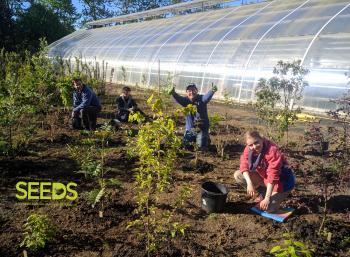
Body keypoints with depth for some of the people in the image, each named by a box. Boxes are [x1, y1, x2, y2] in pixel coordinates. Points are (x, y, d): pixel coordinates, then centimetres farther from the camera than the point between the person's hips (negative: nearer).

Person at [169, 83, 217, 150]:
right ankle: (194, 139, 40)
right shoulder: (186, 100, -4)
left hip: (202, 129, -3)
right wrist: (174, 94, -49)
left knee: (202, 147, -8)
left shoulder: (201, 99, -11)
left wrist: (212, 91, -56)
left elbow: (207, 97, -32)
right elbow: (179, 99, -25)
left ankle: (206, 138, 26)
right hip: (190, 129, 3)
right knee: (185, 145, 11)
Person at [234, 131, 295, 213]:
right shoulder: (249, 149, -11)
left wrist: (267, 198, -32)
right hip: (264, 177, 6)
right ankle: (262, 193, 6)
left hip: (281, 181, -6)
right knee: (238, 175, -8)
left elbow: (273, 176, -32)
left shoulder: (272, 151, -31)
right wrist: (249, 183, -33)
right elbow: (244, 165, -18)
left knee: (268, 208, -24)